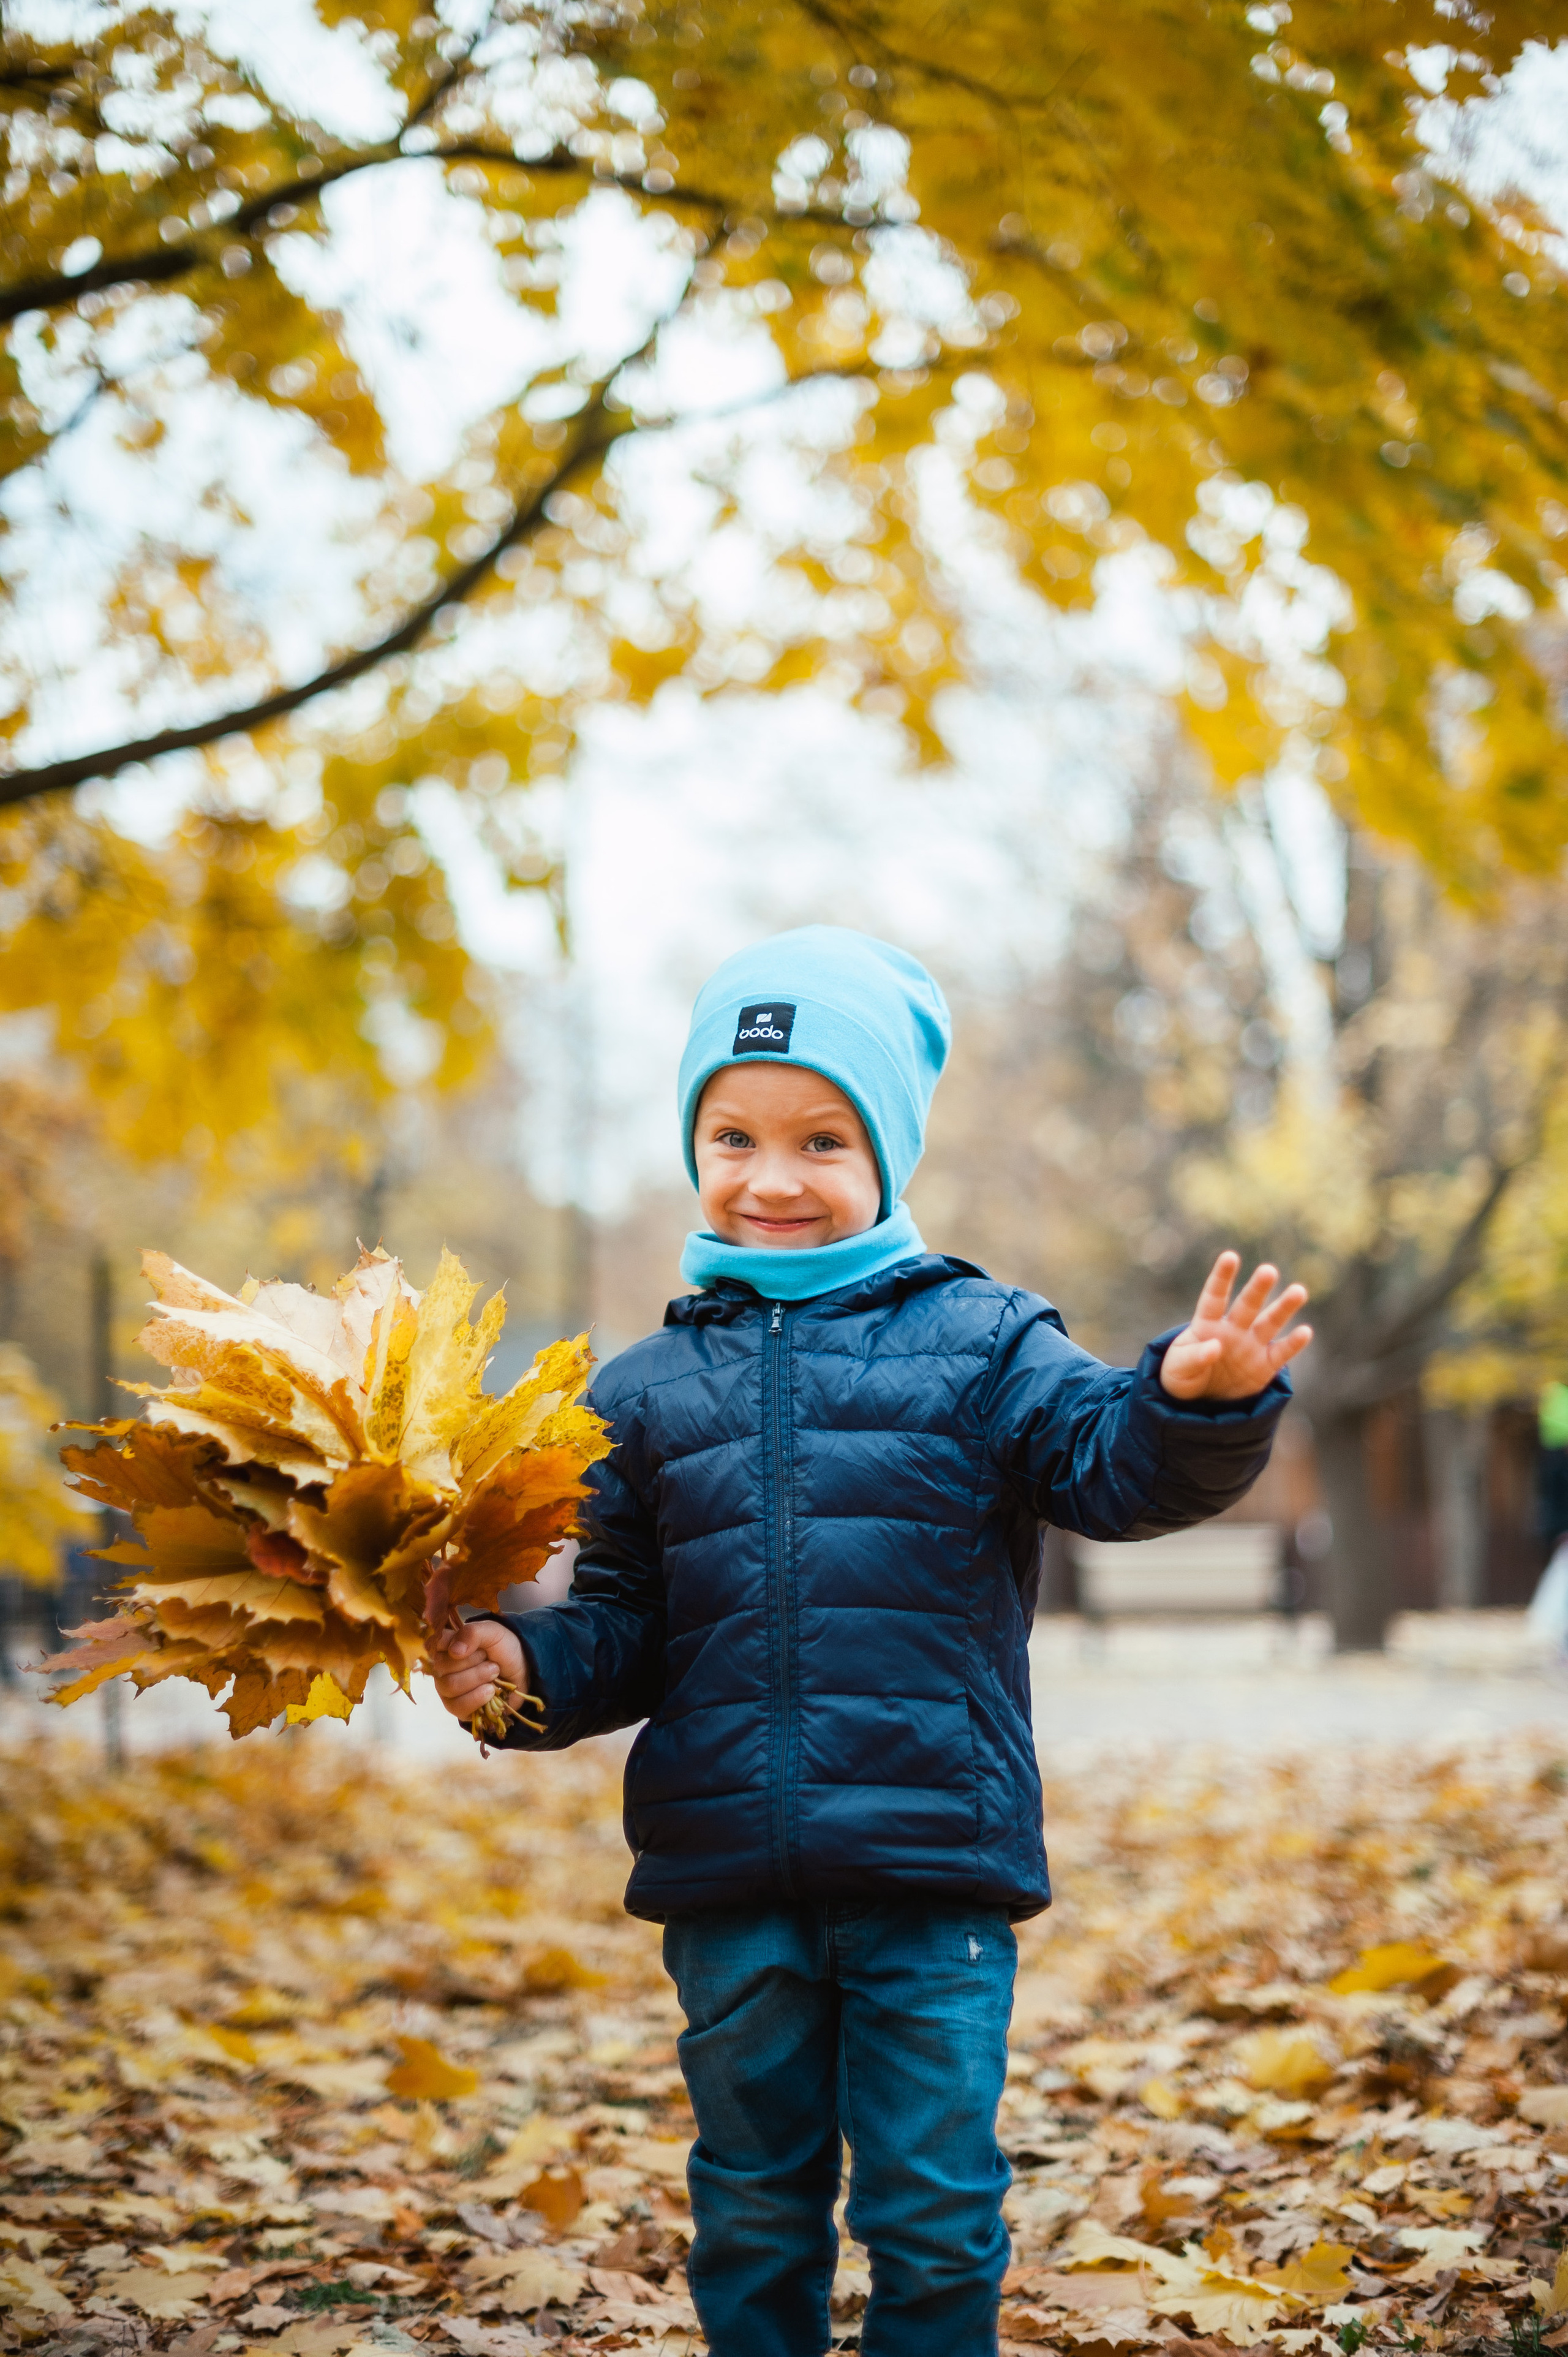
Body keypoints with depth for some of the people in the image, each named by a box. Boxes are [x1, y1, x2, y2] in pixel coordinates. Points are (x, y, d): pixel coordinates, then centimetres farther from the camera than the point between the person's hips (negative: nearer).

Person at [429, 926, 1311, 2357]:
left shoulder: (979, 1339, 1)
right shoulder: (650, 1391, 9)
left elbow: (1111, 1464, -10)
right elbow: (626, 1621, 11)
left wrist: (1195, 1399, -30)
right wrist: (529, 1664, -9)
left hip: (933, 1869, -2)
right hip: (727, 1881, 3)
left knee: (935, 2211, 4)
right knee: (754, 2207, 16)